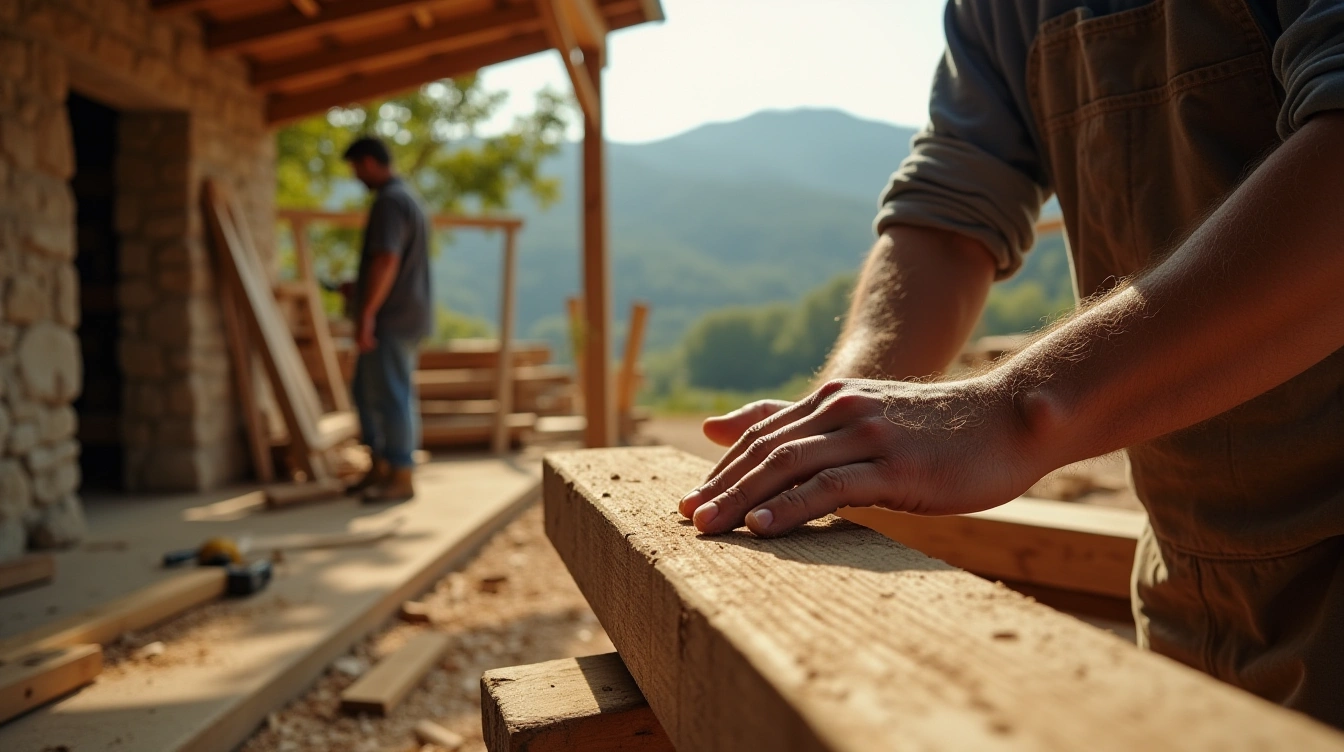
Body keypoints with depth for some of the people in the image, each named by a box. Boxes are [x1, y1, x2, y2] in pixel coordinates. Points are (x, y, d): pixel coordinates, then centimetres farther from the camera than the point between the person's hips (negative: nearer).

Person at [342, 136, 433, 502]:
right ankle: (380, 468, 22)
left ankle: (401, 479, 2)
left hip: (392, 319, -11)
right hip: (408, 317, 11)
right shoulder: (408, 198, 19)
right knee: (366, 392, 16)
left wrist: (366, 313, -26)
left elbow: (386, 260, -25)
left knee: (392, 396, -5)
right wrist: (357, 291, 31)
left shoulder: (389, 202, -14)